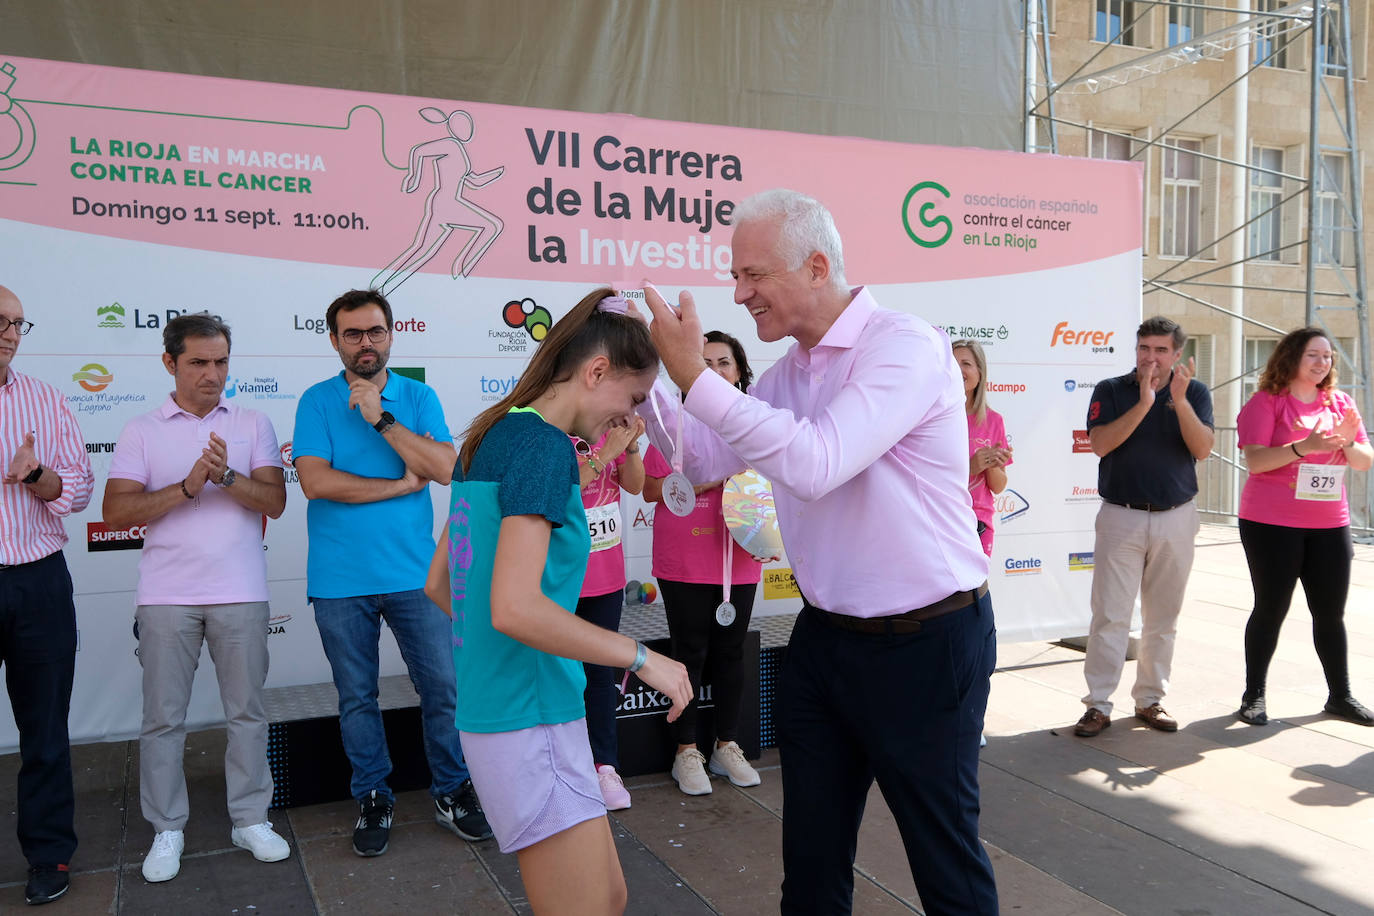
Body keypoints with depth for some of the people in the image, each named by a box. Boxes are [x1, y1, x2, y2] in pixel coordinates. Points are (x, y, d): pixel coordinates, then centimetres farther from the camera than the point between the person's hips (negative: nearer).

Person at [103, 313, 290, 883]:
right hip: (166, 596, 0)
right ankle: (167, 831, 20)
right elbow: (117, 512, -5)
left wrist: (228, 476, -19)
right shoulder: (141, 432, 5)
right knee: (163, 717, 6)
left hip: (240, 594, 1)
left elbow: (275, 500, -3)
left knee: (247, 711, 7)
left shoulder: (253, 424, 7)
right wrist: (187, 486, -16)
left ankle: (250, 820, 20)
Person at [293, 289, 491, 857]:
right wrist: (402, 484, -9)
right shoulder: (318, 401, 1)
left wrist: (381, 418, -15)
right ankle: (372, 798, 27)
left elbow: (444, 468, -9)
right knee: (357, 697, 10)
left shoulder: (419, 397, 5)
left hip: (414, 573, 1)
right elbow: (315, 481, -12)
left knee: (443, 687, 3)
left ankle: (452, 790, 21)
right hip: (340, 580, -1)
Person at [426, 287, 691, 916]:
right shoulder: (543, 444, -16)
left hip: (491, 712, 10)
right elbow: (515, 607, -26)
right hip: (531, 723, -10)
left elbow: (438, 583, 19)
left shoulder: (490, 436, 13)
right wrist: (641, 657, -17)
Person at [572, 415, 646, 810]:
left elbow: (634, 485, 3)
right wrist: (605, 453, -28)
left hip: (606, 574, 5)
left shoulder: (610, 426, 4)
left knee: (601, 669, 11)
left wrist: (632, 446, -14)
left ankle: (604, 766, 20)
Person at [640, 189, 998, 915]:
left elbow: (816, 464, -31)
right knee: (811, 852, 18)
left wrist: (693, 374, -28)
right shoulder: (788, 372, 6)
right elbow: (704, 461, 12)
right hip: (824, 638, 7)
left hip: (926, 643, -7)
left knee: (944, 851, 11)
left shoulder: (904, 346, -18)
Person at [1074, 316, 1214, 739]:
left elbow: (1202, 448, -10)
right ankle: (1098, 705, 2)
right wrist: (1144, 402, -21)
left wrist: (1179, 399, -22)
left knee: (1163, 618, 9)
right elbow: (1101, 444, -14)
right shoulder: (1111, 390, 0)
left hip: (1176, 518, 2)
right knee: (1110, 616, -4)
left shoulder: (1194, 392, 3)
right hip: (1121, 516, -2)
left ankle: (1150, 699, 21)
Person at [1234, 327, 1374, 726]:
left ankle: (1340, 695, 20)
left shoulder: (1340, 403, 11)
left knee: (1331, 612, 8)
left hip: (1329, 524, 5)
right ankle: (1253, 695, 12)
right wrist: (1304, 446, -27)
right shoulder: (1266, 402, -4)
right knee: (1271, 608, 1)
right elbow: (1254, 459, -15)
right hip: (1272, 524, -4)